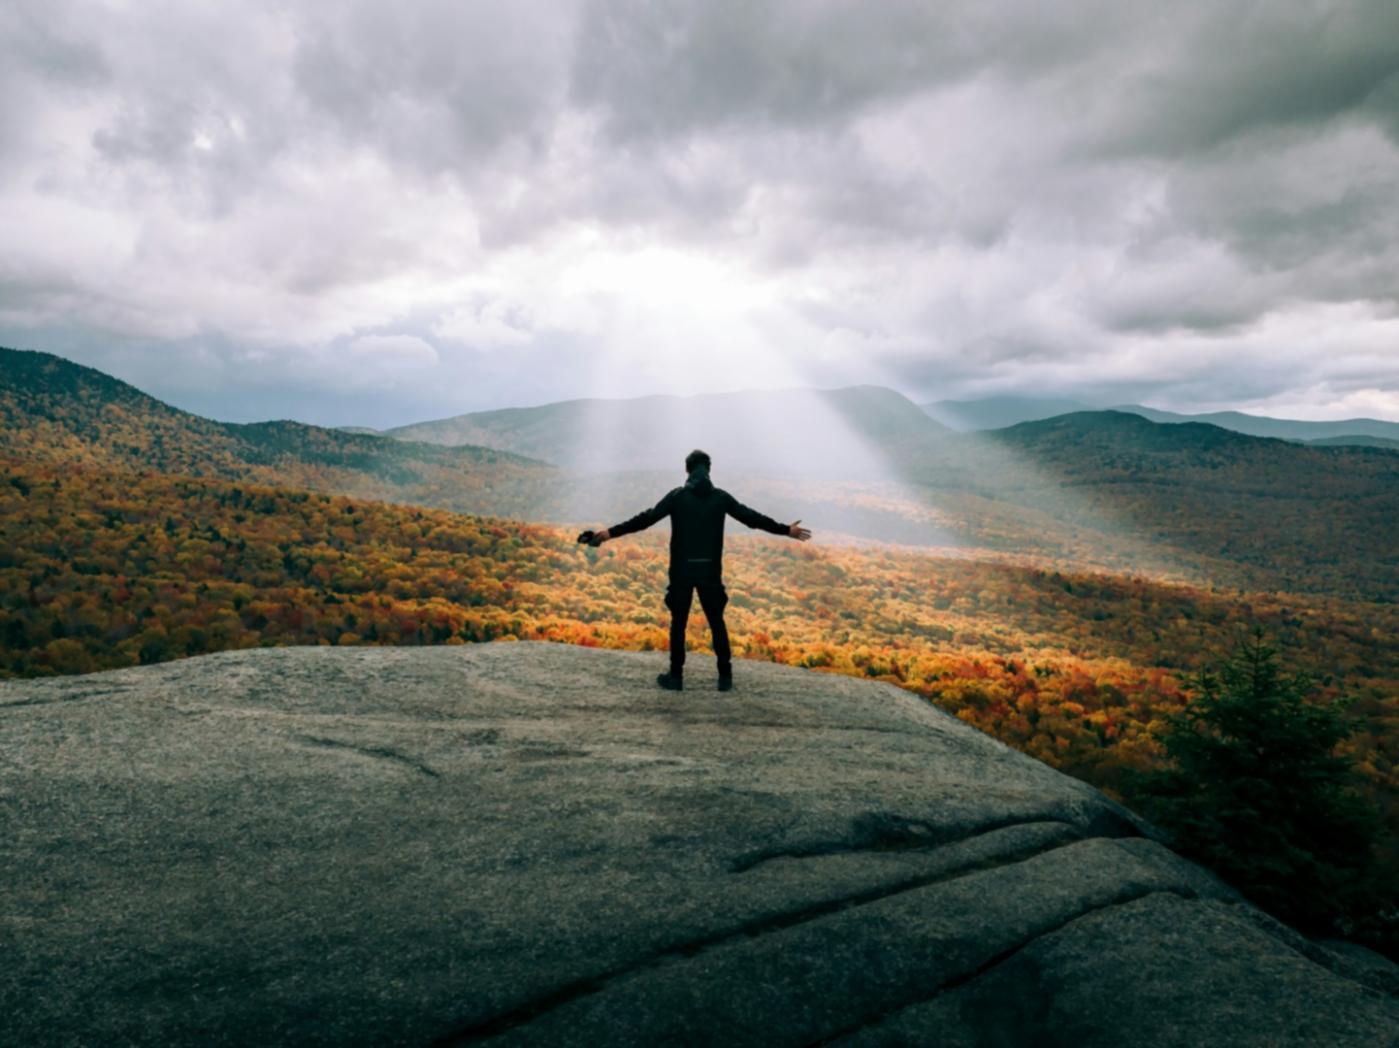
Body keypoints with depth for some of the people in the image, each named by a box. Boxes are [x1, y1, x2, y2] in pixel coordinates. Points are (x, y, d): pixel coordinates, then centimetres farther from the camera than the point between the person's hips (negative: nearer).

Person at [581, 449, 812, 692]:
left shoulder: (677, 496, -5)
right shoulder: (721, 497, 1)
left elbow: (646, 519, -11)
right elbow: (753, 518, 6)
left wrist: (610, 533, -8)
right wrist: (787, 530, 17)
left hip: (682, 570, -1)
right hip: (710, 571, 2)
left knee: (678, 622, 9)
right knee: (717, 622, 12)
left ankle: (676, 676, 12)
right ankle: (725, 677, 13)